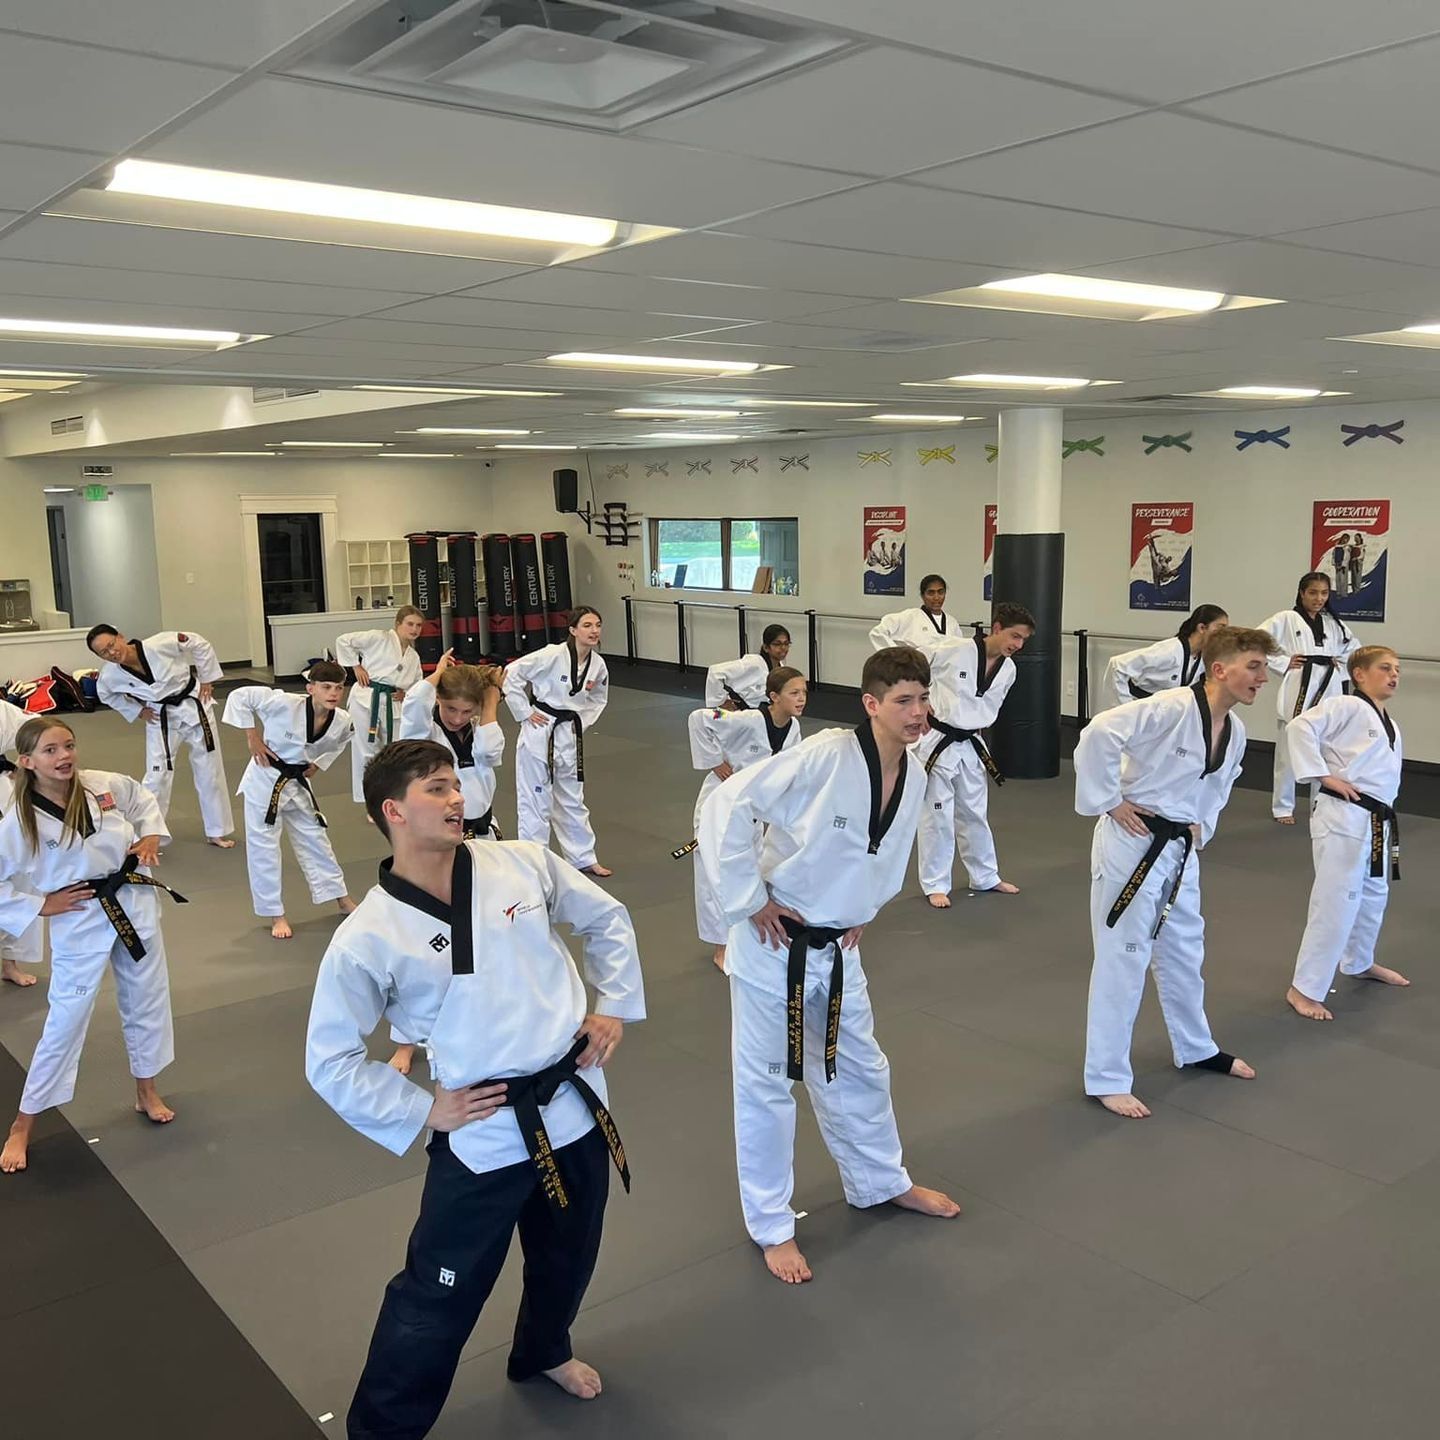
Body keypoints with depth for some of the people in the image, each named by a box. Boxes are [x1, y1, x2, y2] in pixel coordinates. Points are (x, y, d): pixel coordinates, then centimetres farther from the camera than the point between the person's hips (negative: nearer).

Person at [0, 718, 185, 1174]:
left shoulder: (105, 785, -8)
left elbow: (145, 800, 13)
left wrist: (150, 835, -2)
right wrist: (41, 904, -12)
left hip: (135, 905, 4)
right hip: (81, 924, -4)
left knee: (147, 1002, 17)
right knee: (64, 1025, 1)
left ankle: (146, 1092, 40)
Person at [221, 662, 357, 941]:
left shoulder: (342, 722, -11)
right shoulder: (285, 704, -27)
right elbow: (239, 696, -20)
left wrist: (317, 764, 2)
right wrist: (252, 737, -17)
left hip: (297, 782, 5)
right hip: (265, 779, -5)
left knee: (315, 839, 17)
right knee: (263, 847, 0)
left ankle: (342, 900, 32)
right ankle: (275, 915, 14)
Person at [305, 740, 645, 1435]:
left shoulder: (522, 863, -7)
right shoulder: (366, 939, -16)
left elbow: (608, 920, 9)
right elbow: (331, 1062, -6)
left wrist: (613, 1006, 3)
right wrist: (422, 1111, -8)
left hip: (575, 1104, 5)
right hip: (484, 1134, -4)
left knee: (566, 1259, 25)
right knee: (437, 1298, 4)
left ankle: (543, 1351, 56)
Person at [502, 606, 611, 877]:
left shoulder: (598, 665, -1)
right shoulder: (552, 656, -19)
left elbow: (598, 699, 18)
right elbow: (512, 674, -16)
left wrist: (581, 723, 4)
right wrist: (524, 713, -13)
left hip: (569, 735, 6)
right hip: (539, 733, -6)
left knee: (573, 800, 19)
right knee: (535, 800, 1)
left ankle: (584, 858, 32)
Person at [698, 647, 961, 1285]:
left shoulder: (914, 776, -3)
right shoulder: (824, 756, -25)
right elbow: (725, 808, -26)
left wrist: (864, 912, 9)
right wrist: (749, 901, -21)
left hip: (836, 947, 7)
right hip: (775, 944, -7)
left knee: (859, 1069, 23)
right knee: (765, 1084, 7)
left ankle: (883, 1182, 46)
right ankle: (771, 1226, 24)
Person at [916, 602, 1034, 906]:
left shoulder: (1008, 670, -1)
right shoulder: (952, 649, -20)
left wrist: (975, 726, 12)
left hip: (970, 745, 6)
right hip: (937, 742, -6)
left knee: (975, 813, 18)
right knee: (937, 815, 2)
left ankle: (986, 877, 34)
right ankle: (935, 885, 15)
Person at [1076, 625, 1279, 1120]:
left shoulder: (1235, 732, 4)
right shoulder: (1170, 709, -23)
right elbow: (1099, 734, -31)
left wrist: (1201, 826, 10)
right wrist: (1109, 802, -23)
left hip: (1180, 848, 8)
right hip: (1133, 843, -8)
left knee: (1184, 952, 23)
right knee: (1123, 959, -2)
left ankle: (1196, 1049, 44)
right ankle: (1106, 1078, 10)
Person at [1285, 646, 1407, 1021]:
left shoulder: (1391, 727, 17)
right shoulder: (1347, 707, -10)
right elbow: (1301, 727, -21)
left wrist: (1386, 819, 18)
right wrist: (1323, 775, -21)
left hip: (1378, 822, 9)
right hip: (1344, 818, -9)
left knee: (1373, 898, 24)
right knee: (1337, 904, -10)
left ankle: (1359, 963, 48)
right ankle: (1305, 989, -3)